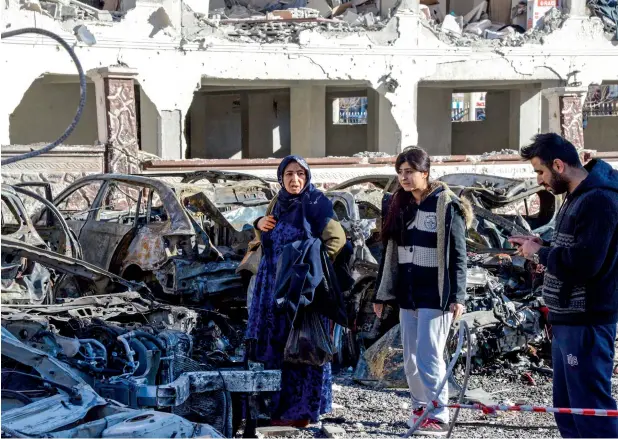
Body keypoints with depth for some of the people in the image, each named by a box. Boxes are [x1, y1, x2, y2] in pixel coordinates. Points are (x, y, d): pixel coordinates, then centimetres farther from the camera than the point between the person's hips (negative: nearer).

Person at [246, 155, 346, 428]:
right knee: (276, 346, 9)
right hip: (274, 285, 7)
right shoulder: (278, 204, 11)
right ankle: (280, 406, 19)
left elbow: (337, 237, -15)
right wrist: (260, 225, 2)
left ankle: (302, 411, 3)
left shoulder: (316, 203, -8)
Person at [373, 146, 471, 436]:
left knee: (428, 357, -10)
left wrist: (457, 296, -13)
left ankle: (439, 416, -4)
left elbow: (458, 255, -8)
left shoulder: (446, 205, -7)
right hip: (407, 293, 7)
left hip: (435, 295, -7)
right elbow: (392, 254, 16)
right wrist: (383, 294, 16)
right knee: (410, 358, 10)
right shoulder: (400, 205, 12)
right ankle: (420, 407, 23)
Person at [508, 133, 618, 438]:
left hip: (585, 324, -11)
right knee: (567, 409, 15)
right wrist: (540, 247, 5)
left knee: (591, 410, -7)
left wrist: (539, 253, -12)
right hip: (567, 321, 11)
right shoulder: (578, 197, 16)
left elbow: (584, 261, -27)